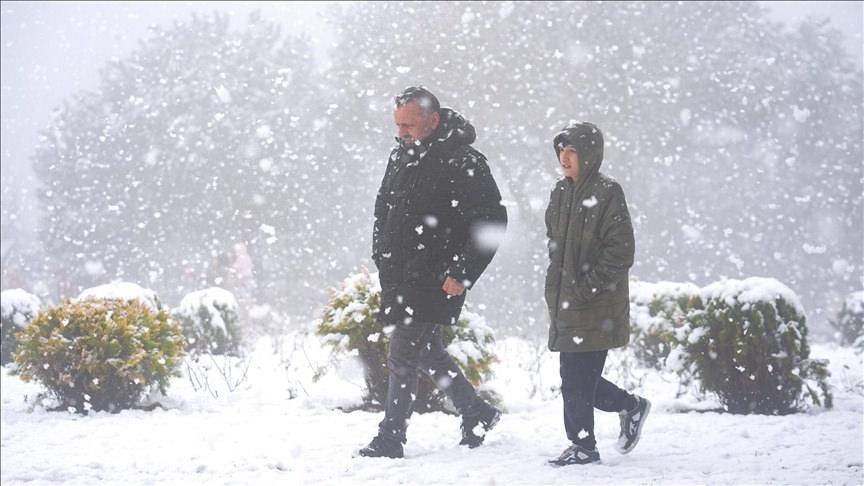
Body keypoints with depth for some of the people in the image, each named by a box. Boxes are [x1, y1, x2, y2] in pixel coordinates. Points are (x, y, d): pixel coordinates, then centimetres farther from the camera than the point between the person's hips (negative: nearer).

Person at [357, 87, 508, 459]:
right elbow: (383, 206, 23)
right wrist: (381, 256, 14)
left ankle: (390, 439, -1)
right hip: (398, 276, 8)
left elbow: (492, 222, -16)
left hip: (435, 281, -8)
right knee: (427, 352, 17)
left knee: (402, 357, -8)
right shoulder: (401, 156, 9)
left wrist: (462, 274, -18)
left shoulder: (463, 164, -15)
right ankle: (476, 414, 32)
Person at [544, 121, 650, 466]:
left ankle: (583, 446, 3)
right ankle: (631, 406, 31)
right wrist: (555, 289, 13)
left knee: (576, 379, -7)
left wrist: (587, 286, -16)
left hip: (595, 308, -8)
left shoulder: (607, 193, -10)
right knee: (579, 379, 11)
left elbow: (620, 253, -14)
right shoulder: (561, 193, 13)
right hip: (565, 303, 8)